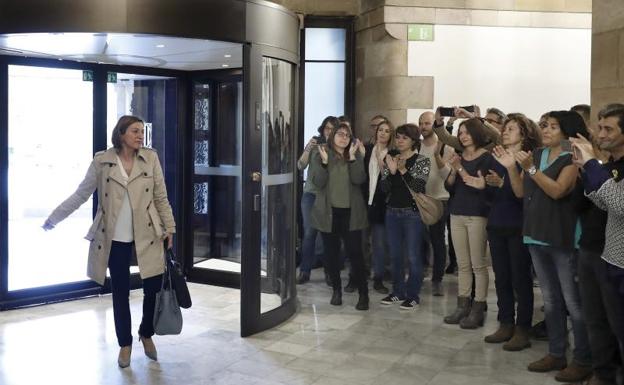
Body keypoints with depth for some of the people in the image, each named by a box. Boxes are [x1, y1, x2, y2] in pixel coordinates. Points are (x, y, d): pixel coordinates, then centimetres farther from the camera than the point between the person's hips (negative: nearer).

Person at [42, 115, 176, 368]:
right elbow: (81, 194, 1)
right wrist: (54, 219, -1)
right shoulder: (102, 161, -4)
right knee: (120, 291, 9)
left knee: (155, 287, 1)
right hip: (115, 238, -1)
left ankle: (146, 334, 28)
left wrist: (169, 227, 0)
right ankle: (125, 344, 26)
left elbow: (161, 197, 3)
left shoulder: (150, 158, -1)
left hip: (146, 234, 1)